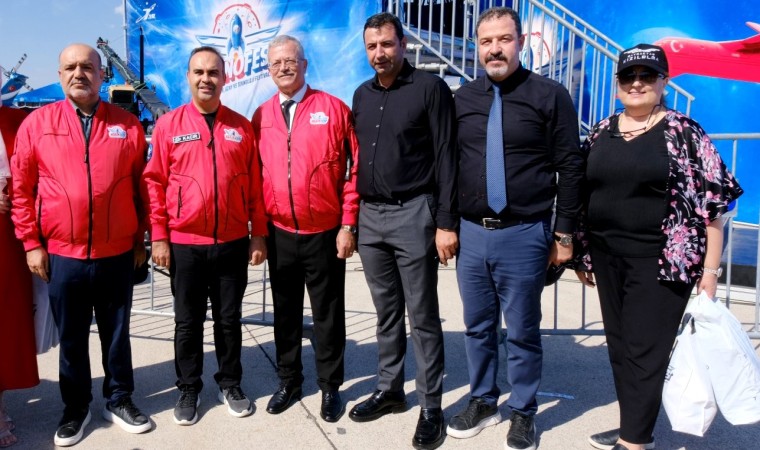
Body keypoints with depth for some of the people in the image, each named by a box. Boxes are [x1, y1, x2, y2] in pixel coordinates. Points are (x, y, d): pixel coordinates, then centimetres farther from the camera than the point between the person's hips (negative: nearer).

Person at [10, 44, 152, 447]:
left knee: (116, 333, 13)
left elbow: (142, 187, 5)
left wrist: (141, 240, 5)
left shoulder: (127, 125, 2)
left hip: (117, 254, 0)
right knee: (71, 338, 13)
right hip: (61, 255, 0)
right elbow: (21, 188, 2)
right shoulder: (37, 123, 1)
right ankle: (75, 408, 31)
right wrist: (31, 243, -1)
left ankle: (119, 401, 30)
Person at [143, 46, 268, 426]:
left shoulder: (241, 126, 4)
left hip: (233, 243, 1)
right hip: (184, 244, -1)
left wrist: (259, 234, 2)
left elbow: (255, 184, 4)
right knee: (188, 322, 11)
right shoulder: (168, 125, 0)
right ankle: (188, 389, 28)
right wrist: (158, 237, -5)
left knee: (229, 319, 13)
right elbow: (155, 183, 0)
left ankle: (231, 384, 29)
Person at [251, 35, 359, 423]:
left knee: (327, 314, 9)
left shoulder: (334, 109, -4)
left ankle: (330, 386, 25)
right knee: (285, 311, 16)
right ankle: (289, 380, 33)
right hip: (279, 235, 3)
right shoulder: (261, 117, 6)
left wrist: (348, 225, -9)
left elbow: (352, 169, -5)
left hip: (325, 234, -3)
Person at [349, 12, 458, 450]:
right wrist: (351, 216, 12)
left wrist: (446, 222, -13)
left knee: (422, 317, 2)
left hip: (413, 213, -5)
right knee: (386, 311, 15)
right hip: (370, 216, 6)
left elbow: (445, 156, -8)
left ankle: (431, 407, 14)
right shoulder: (362, 95, 13)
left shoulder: (430, 88, -5)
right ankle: (390, 390, 29)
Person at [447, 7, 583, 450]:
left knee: (522, 332, 9)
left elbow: (571, 168, -3)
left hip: (524, 234, -3)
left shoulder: (550, 95, -3)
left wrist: (564, 232, -5)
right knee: (478, 327, 15)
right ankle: (483, 402, 33)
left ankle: (523, 413, 27)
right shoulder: (463, 98, 9)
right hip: (471, 233, 4)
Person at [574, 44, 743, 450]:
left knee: (645, 352, 0)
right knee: (619, 347, 12)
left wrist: (710, 269, -9)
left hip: (660, 262, -5)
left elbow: (711, 203, -6)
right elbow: (583, 195, 13)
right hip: (607, 257, 5)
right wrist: (581, 253, 12)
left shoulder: (684, 133, -5)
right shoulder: (601, 132, 9)